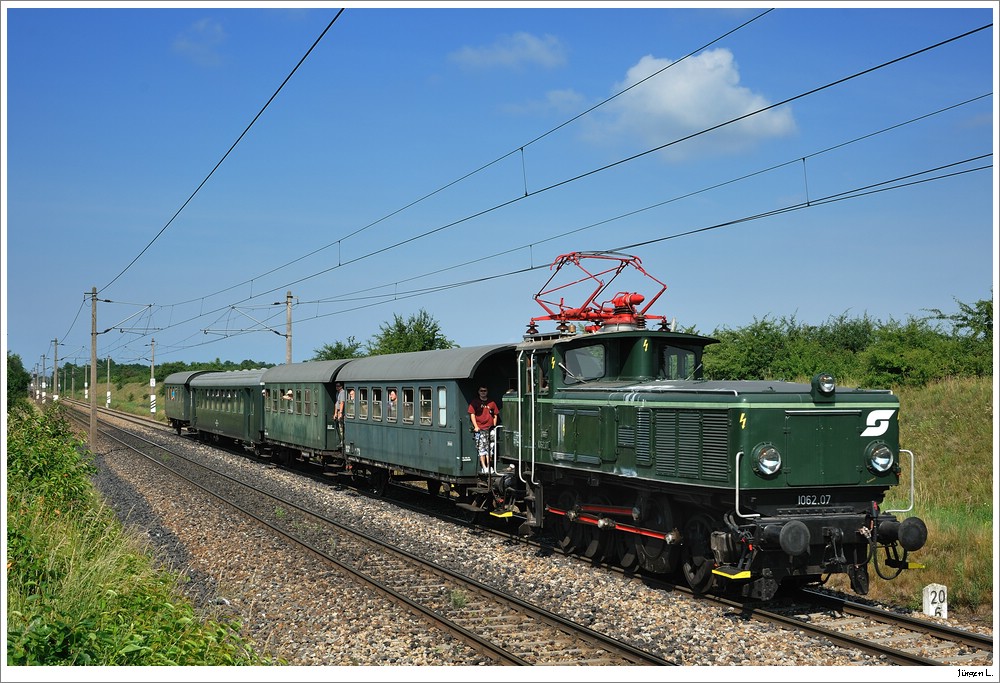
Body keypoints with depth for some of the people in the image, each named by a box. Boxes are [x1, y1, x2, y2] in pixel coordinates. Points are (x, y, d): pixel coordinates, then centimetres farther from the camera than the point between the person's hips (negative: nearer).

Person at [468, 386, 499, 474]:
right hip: (479, 429, -2)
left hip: (490, 429, 2)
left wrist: (494, 426, 7)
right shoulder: (475, 402, 6)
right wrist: (476, 426, -8)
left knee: (489, 449, 1)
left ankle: (489, 467, 4)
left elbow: (495, 415, 16)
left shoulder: (491, 402, 12)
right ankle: (484, 468, -8)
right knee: (481, 449, -6)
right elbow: (472, 414, 1)